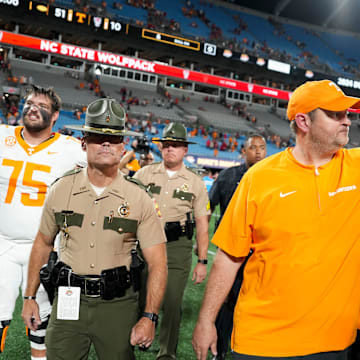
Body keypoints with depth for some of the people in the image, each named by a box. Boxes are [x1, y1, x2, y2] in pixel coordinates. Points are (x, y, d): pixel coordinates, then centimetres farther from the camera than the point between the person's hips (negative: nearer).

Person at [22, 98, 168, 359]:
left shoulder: (140, 198, -7)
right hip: (68, 300, 2)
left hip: (118, 304, -1)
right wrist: (30, 297, 12)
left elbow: (157, 263, -8)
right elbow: (43, 243, 12)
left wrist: (150, 317, -14)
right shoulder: (61, 190, -1)